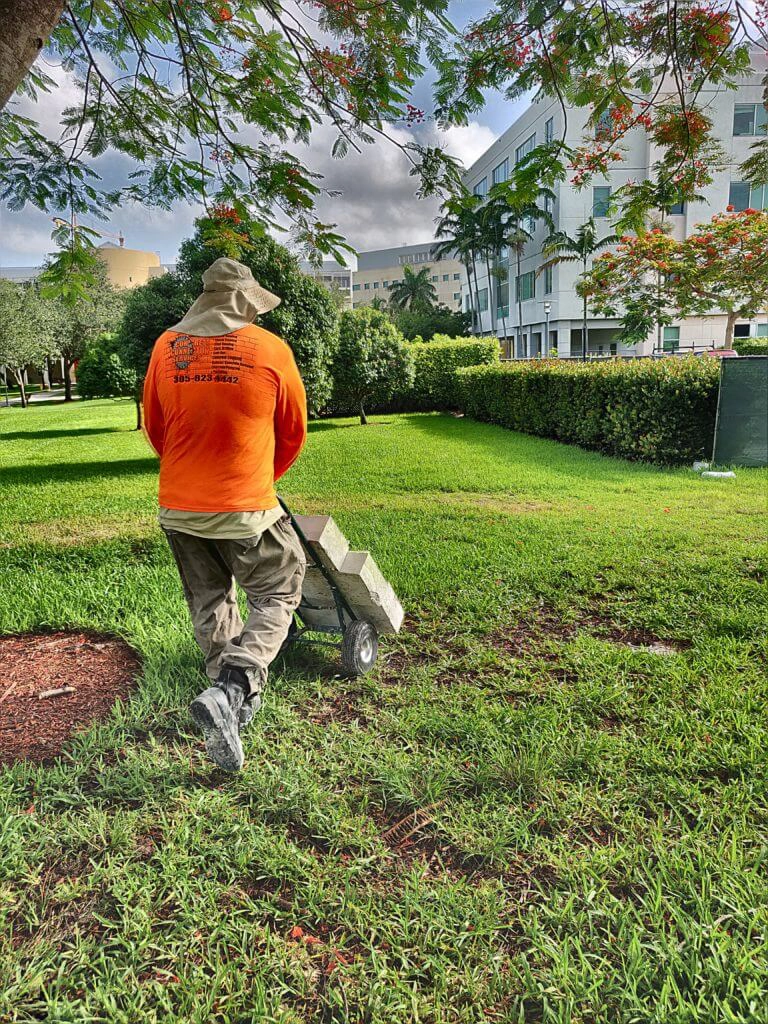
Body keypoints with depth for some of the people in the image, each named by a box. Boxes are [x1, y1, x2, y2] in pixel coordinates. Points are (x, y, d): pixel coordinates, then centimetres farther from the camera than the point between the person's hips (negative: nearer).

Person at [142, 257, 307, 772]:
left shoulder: (166, 347, 1)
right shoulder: (271, 349, -8)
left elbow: (155, 427, 11)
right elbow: (293, 434, 3)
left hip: (179, 507, 4)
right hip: (246, 508, -4)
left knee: (210, 604, 20)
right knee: (278, 597, 11)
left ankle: (238, 698, 30)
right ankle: (231, 689, -8)